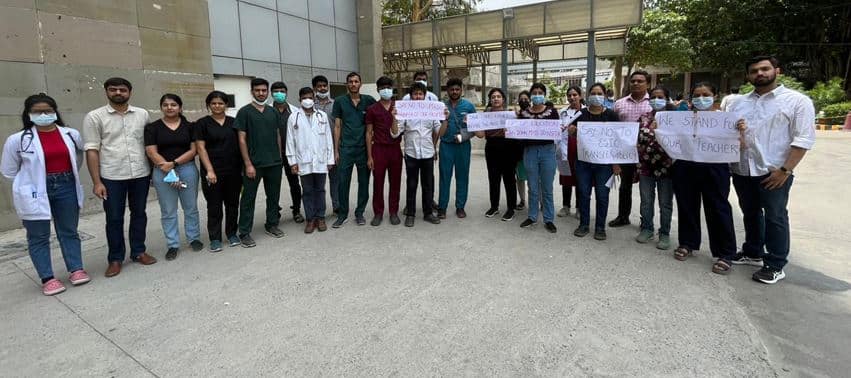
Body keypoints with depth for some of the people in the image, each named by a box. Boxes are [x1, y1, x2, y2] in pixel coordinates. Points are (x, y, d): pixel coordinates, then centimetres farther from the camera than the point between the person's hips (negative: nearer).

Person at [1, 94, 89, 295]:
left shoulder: (71, 134, 0)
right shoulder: (18, 139, -7)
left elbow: (78, 156, 17)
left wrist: (68, 175, 13)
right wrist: (32, 181, 4)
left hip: (66, 187, 2)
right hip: (36, 192, -2)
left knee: (69, 231, 11)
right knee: (38, 236, 5)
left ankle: (76, 269, 19)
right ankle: (47, 278, 11)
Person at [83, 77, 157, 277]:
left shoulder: (142, 114, 6)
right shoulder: (94, 117, -1)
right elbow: (92, 151, -4)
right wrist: (96, 182, -9)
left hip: (141, 174, 2)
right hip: (111, 177, -2)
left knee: (139, 214, 12)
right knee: (114, 219, 6)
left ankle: (138, 251, 26)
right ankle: (115, 258, 18)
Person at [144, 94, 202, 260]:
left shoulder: (189, 126, 4)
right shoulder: (152, 127, 2)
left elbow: (193, 150, -2)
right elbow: (151, 152, -4)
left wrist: (174, 163, -13)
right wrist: (168, 170, -12)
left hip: (187, 169, 1)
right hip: (162, 172, 0)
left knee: (191, 207, 8)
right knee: (168, 211, 5)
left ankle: (194, 238, 24)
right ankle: (173, 245, 15)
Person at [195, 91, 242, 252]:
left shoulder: (233, 122, 9)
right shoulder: (202, 123, 1)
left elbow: (240, 144, 11)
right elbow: (201, 148, -4)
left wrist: (242, 167, 4)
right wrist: (209, 170, -12)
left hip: (233, 171, 3)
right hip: (213, 172, -2)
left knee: (233, 204, 9)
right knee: (214, 206, 4)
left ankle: (232, 234, 23)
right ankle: (215, 239, 14)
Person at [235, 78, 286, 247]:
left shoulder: (273, 112, 10)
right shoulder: (244, 112, -3)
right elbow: (242, 139, -6)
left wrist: (279, 157, 9)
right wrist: (248, 164, -12)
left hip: (274, 163, 5)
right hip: (254, 164, -4)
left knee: (273, 195, 13)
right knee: (248, 198, 2)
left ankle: (272, 224, 28)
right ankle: (244, 233, 10)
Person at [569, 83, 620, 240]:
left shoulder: (611, 115, 0)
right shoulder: (581, 113, 4)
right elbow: (572, 133, 8)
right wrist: (571, 130, -17)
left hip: (604, 161, -1)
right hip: (583, 159, 1)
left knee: (602, 195, 3)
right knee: (583, 193, 7)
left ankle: (600, 227, 16)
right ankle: (584, 224, 19)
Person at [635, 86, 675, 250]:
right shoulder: (644, 118, 7)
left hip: (666, 166, -2)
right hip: (646, 165, 3)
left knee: (665, 203, 6)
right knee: (646, 201, 11)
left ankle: (664, 234, 18)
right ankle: (646, 229, 26)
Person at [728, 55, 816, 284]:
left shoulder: (797, 101, -2)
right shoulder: (738, 103, 12)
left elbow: (804, 139, -8)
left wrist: (785, 170, -15)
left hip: (773, 172, -5)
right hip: (741, 170, 5)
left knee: (775, 218, 3)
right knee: (750, 214, 17)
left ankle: (775, 266, 14)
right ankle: (753, 253, 33)